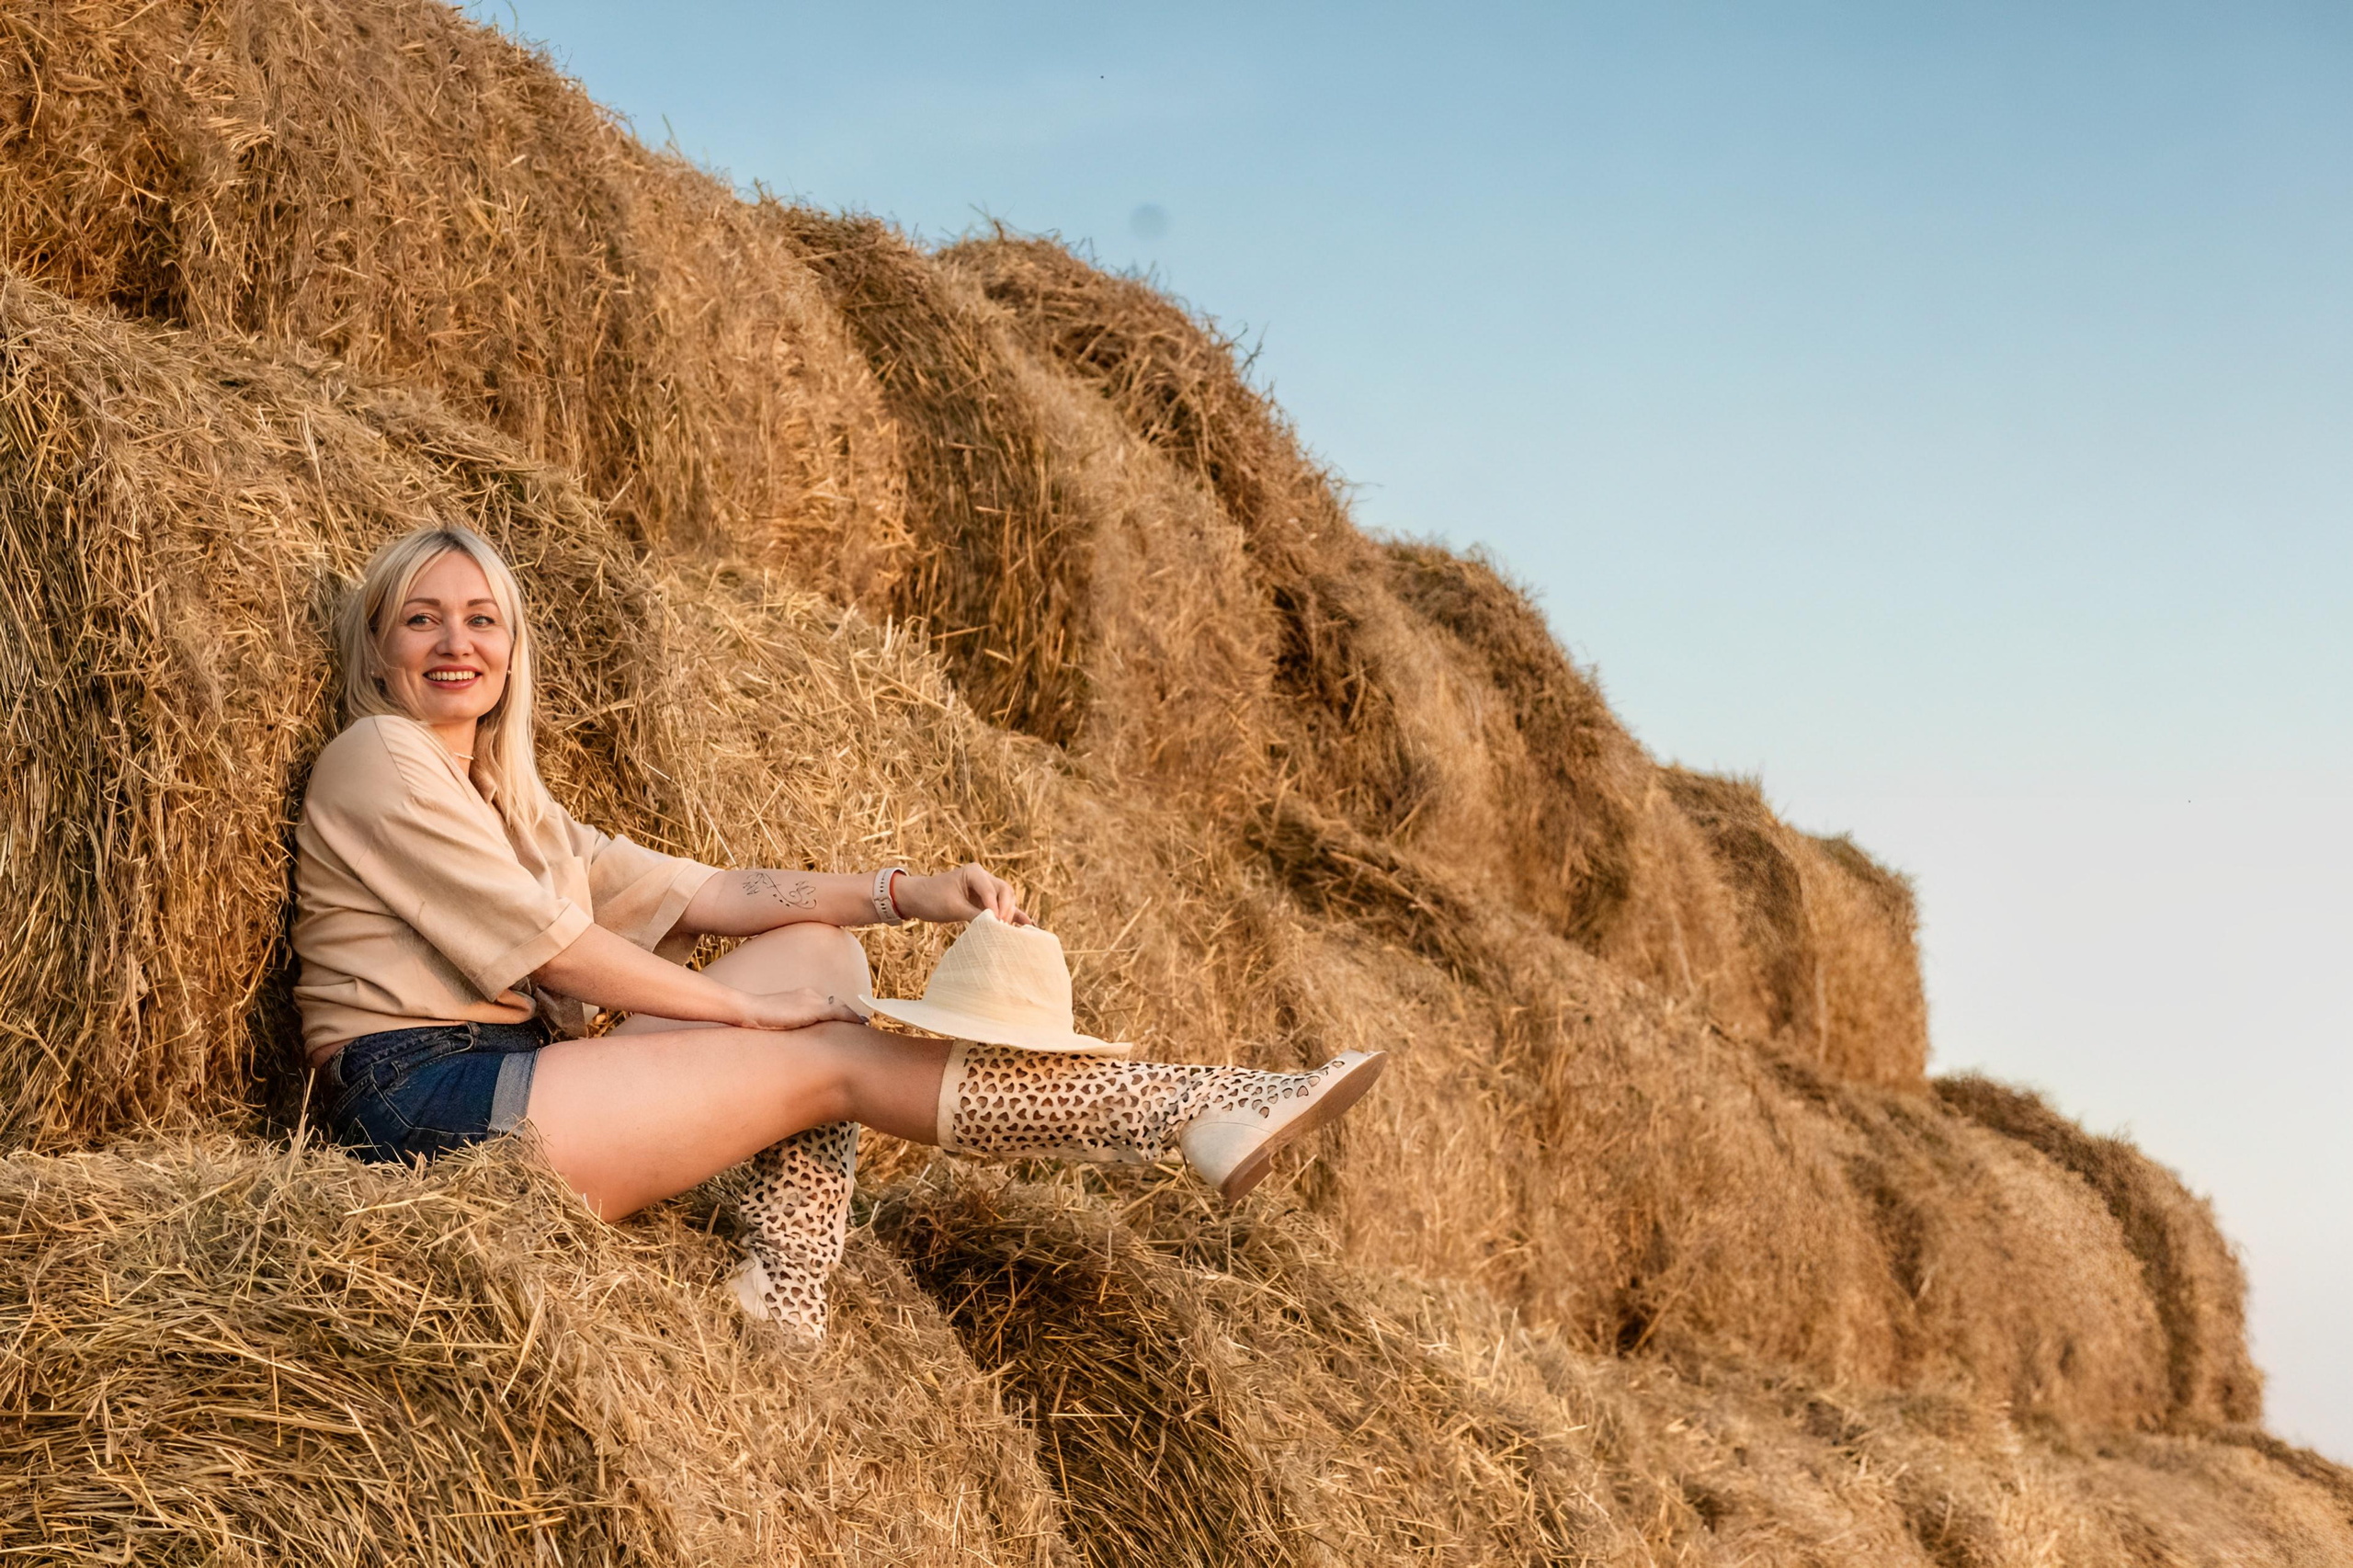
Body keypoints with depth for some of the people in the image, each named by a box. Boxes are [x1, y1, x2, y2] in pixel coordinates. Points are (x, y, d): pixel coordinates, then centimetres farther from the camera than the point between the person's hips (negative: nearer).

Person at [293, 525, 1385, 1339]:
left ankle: (782, 1296, -14)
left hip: (516, 1083, 9)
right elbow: (548, 946, -10)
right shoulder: (375, 757, -2)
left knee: (822, 948, 4)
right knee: (834, 1060, -13)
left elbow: (696, 894, 16)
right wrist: (750, 1008, -7)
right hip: (428, 1107, -9)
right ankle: (1203, 1113, -12)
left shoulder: (509, 806, 25)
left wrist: (906, 893, 3)